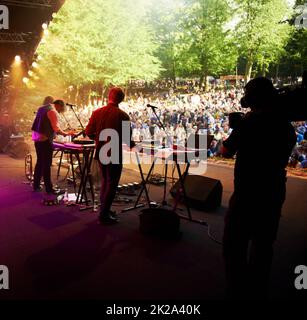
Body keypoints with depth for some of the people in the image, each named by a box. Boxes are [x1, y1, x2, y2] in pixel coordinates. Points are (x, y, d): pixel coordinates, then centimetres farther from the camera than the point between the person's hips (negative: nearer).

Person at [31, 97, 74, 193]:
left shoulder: (41, 108, 15)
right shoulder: (53, 111, -12)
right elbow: (56, 128, -17)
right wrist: (66, 134, -6)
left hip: (37, 138, 9)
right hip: (45, 140, -9)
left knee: (39, 162, 16)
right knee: (46, 164, -4)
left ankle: (36, 186, 23)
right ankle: (49, 188, 1)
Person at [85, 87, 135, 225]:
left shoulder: (97, 112, 0)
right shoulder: (122, 115, -14)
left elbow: (88, 132, 2)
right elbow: (127, 137, -12)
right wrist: (132, 145, 9)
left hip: (100, 152, 6)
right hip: (115, 154, -5)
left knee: (105, 181, 20)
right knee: (112, 184, 4)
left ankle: (104, 209, 29)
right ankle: (104, 215, 7)